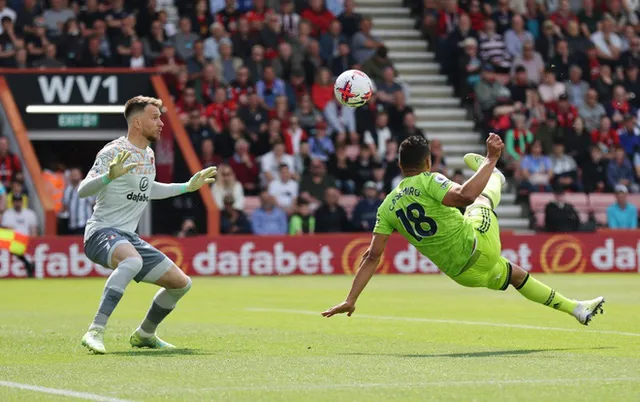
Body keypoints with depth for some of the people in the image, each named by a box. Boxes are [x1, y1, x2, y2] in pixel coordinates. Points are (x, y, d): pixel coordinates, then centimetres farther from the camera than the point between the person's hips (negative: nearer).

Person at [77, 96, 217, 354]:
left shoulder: (148, 155, 13)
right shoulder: (114, 151, -13)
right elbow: (83, 190, -22)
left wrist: (188, 187, 33)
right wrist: (109, 176, -41)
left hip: (128, 237, 9)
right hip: (102, 231, -9)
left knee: (181, 283, 9)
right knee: (133, 261, -41)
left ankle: (144, 335, 31)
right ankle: (95, 332, -42)